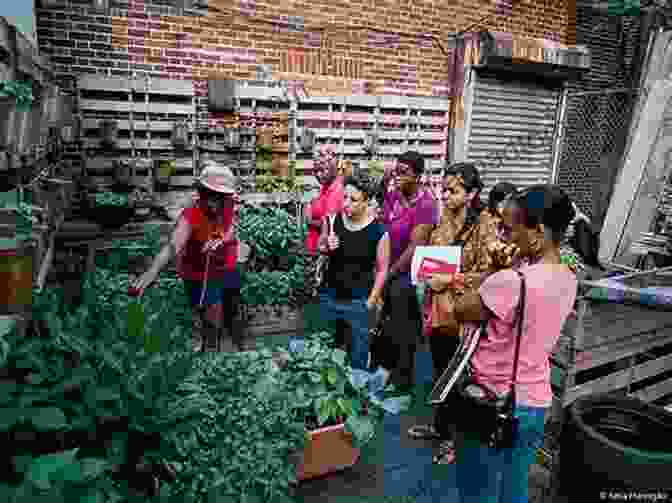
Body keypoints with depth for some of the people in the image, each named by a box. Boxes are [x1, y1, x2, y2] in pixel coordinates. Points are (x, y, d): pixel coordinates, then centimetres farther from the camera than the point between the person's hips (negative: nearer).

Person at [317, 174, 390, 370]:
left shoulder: (379, 232, -14)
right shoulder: (332, 221, -5)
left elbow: (382, 269, -6)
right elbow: (319, 248, 11)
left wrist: (371, 301, -7)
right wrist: (326, 247, -12)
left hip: (359, 302, -3)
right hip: (329, 297, 3)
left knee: (358, 357, 14)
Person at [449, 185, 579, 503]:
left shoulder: (510, 282, -28)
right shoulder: (567, 280, -1)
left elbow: (460, 311, -13)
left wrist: (493, 271, -5)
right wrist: (500, 273, -4)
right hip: (535, 404, 7)